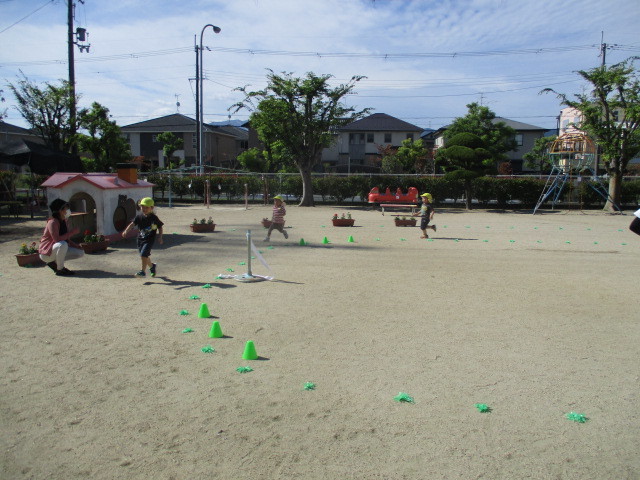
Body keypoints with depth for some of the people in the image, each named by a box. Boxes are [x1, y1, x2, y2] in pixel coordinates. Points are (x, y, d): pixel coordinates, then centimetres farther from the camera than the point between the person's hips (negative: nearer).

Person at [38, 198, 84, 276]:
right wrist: (72, 232, -28)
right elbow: (57, 239, -33)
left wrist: (77, 246, -7)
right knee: (62, 244, -38)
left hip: (59, 250, 8)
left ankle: (54, 263, 7)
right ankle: (60, 269, -20)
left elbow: (67, 240, 10)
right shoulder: (52, 222, -21)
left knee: (80, 252, -2)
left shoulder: (65, 222, 5)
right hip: (46, 252, -8)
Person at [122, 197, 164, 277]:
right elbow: (132, 224, -7)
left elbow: (160, 228, 2)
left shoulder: (154, 218, -7)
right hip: (140, 238, 5)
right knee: (144, 255, 15)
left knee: (143, 254, -17)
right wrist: (126, 231, -22)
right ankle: (152, 266, 41)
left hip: (149, 240, -5)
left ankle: (143, 271, -7)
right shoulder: (139, 216, 1)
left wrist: (160, 237, -7)